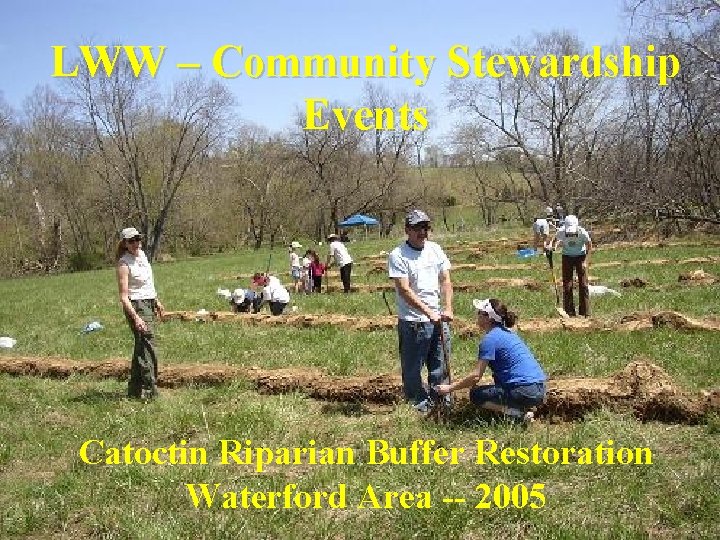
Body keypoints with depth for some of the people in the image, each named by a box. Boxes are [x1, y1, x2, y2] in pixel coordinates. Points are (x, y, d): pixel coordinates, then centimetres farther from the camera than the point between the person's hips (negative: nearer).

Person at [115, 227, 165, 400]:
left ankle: (135, 389, 22)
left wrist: (156, 302, 26)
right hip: (136, 306, -9)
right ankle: (149, 390, -7)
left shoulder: (142, 254, 8)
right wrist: (135, 317, -29)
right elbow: (124, 297, -20)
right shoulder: (124, 264, -16)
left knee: (141, 347, 13)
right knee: (147, 347, -11)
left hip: (149, 303, 9)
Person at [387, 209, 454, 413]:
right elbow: (404, 290, -15)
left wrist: (448, 308, -5)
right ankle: (419, 404, 16)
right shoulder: (398, 255, -9)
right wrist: (428, 312, -21)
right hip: (412, 322, -5)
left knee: (440, 366, 12)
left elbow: (445, 280, 9)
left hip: (438, 319, 5)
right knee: (412, 368, 3)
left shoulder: (435, 249, 9)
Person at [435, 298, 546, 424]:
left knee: (476, 395, 1)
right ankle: (521, 409, 8)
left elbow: (476, 376, -12)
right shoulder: (508, 333, 19)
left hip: (524, 392, -9)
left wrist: (450, 388, -1)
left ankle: (518, 414, -9)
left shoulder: (491, 338, -9)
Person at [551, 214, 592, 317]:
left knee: (583, 284, -4)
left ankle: (585, 312, 2)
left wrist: (585, 261, -16)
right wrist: (554, 246, -22)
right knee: (567, 285, -2)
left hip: (581, 256, -1)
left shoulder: (582, 232, -26)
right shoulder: (561, 232, -22)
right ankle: (569, 312, 5)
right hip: (567, 257, 1)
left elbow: (589, 246, -10)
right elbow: (556, 240, 1)